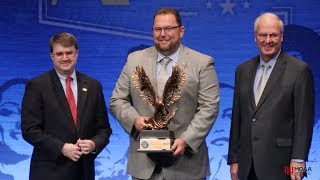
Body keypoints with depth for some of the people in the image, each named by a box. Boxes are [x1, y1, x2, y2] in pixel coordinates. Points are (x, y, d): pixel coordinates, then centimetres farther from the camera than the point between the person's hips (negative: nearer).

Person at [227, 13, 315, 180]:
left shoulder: (300, 70, -4)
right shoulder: (243, 70, 11)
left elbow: (304, 119, -6)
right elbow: (237, 118, 12)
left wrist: (298, 160, -11)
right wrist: (233, 159, 10)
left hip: (280, 164, -4)